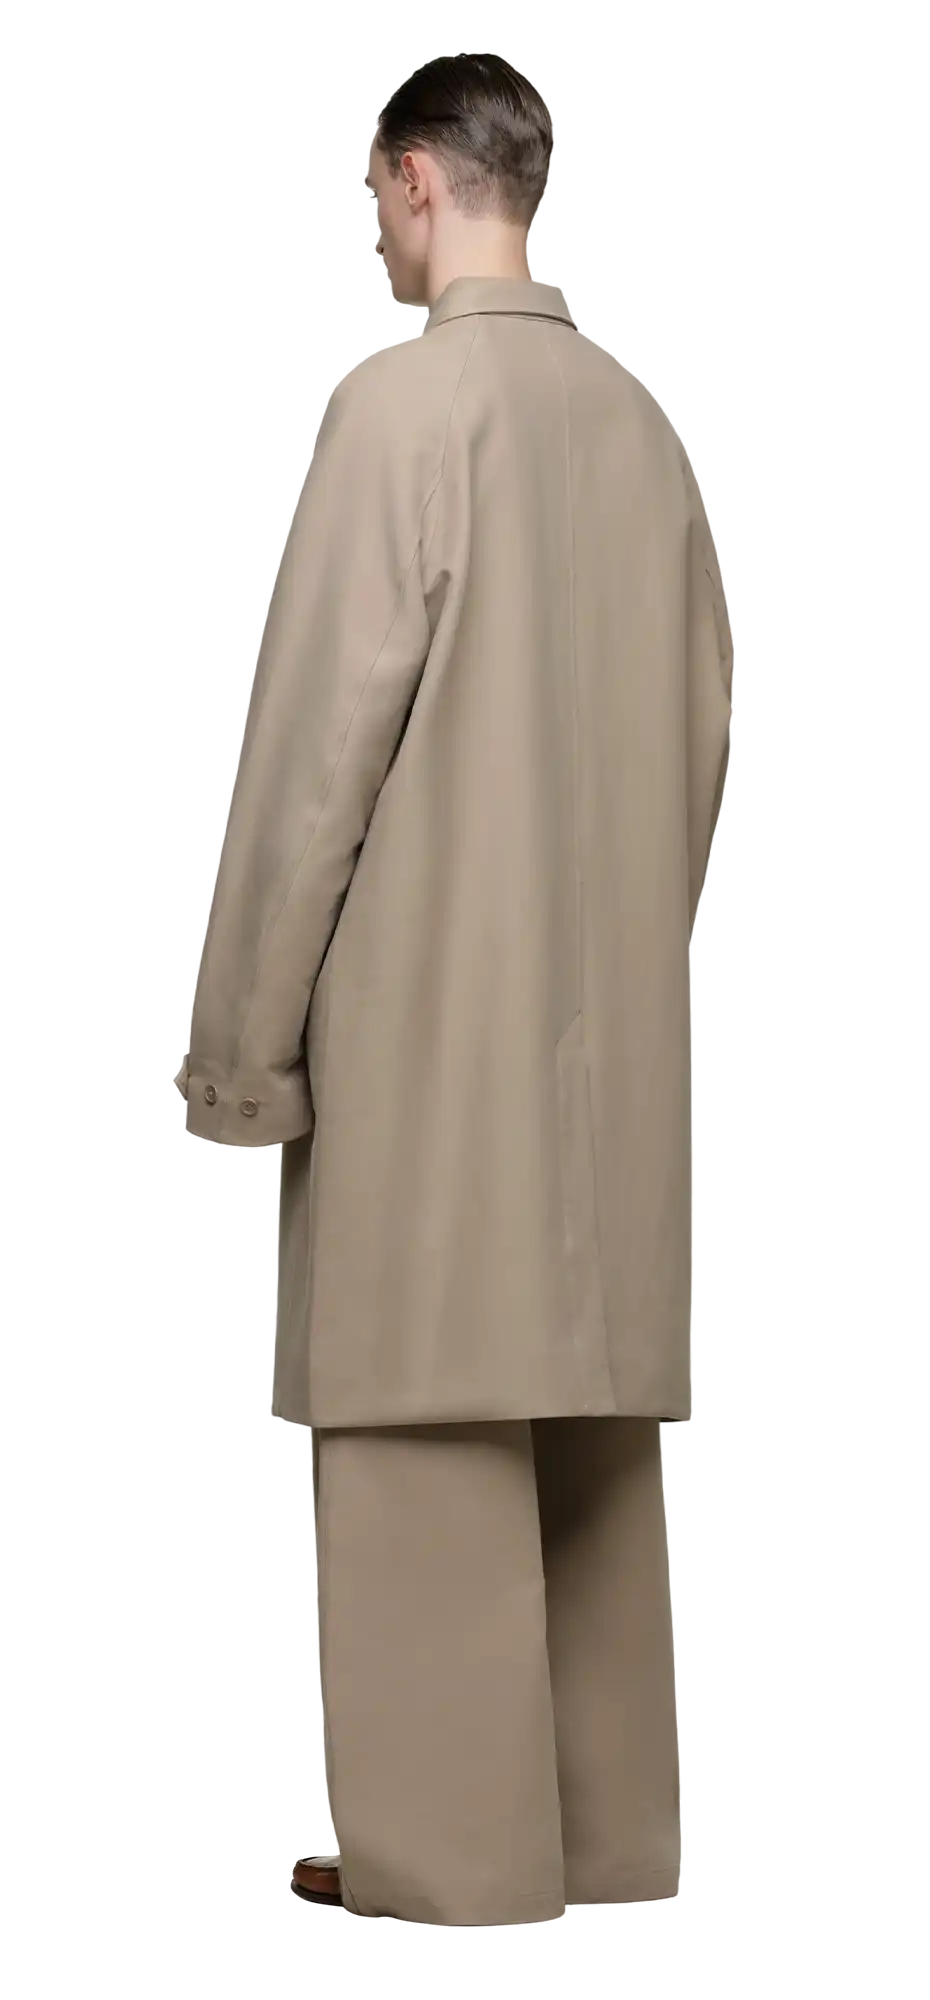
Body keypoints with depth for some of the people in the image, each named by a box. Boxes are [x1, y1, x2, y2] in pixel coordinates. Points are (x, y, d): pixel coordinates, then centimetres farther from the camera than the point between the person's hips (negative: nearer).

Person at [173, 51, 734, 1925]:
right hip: (612, 1024, 7)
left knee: (430, 1446, -3)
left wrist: (239, 1039, -7)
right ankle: (602, 1830, 21)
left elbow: (317, 737, -12)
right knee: (588, 1432, 12)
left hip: (426, 1016, -7)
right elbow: (702, 727, 11)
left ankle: (451, 1873, 1)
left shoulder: (400, 399, -10)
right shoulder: (640, 420, 8)